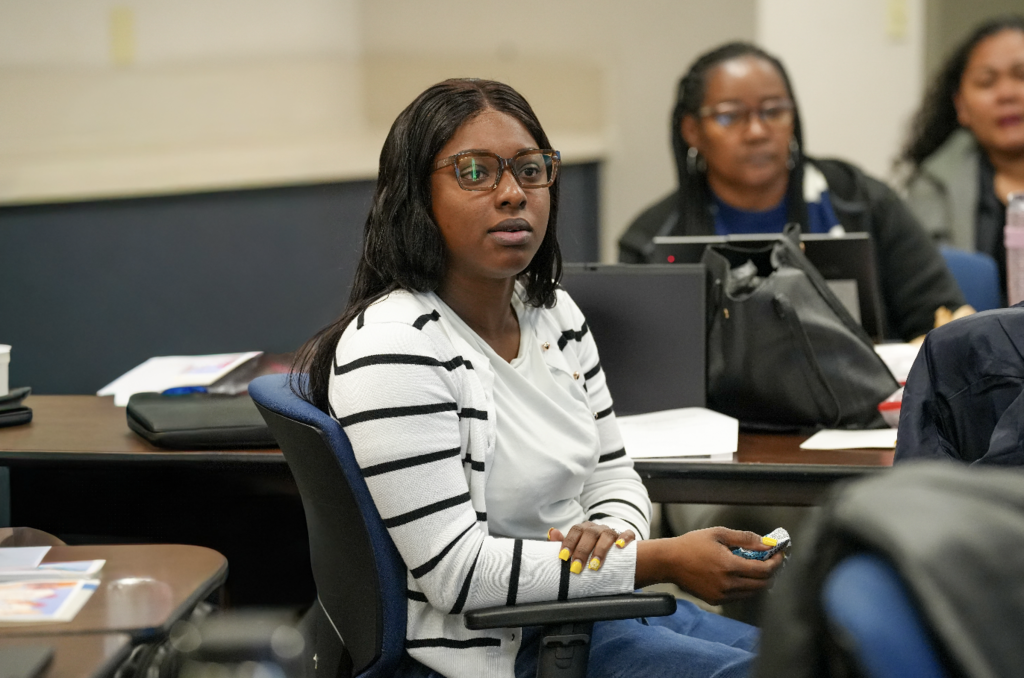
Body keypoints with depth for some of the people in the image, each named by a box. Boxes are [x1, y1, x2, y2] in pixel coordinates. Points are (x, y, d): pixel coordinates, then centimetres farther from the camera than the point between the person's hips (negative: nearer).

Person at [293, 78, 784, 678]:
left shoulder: (556, 314, 7)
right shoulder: (391, 349, -20)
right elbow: (456, 572, -23)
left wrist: (614, 533, -11)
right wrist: (660, 560, -23)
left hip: (590, 602, 9)